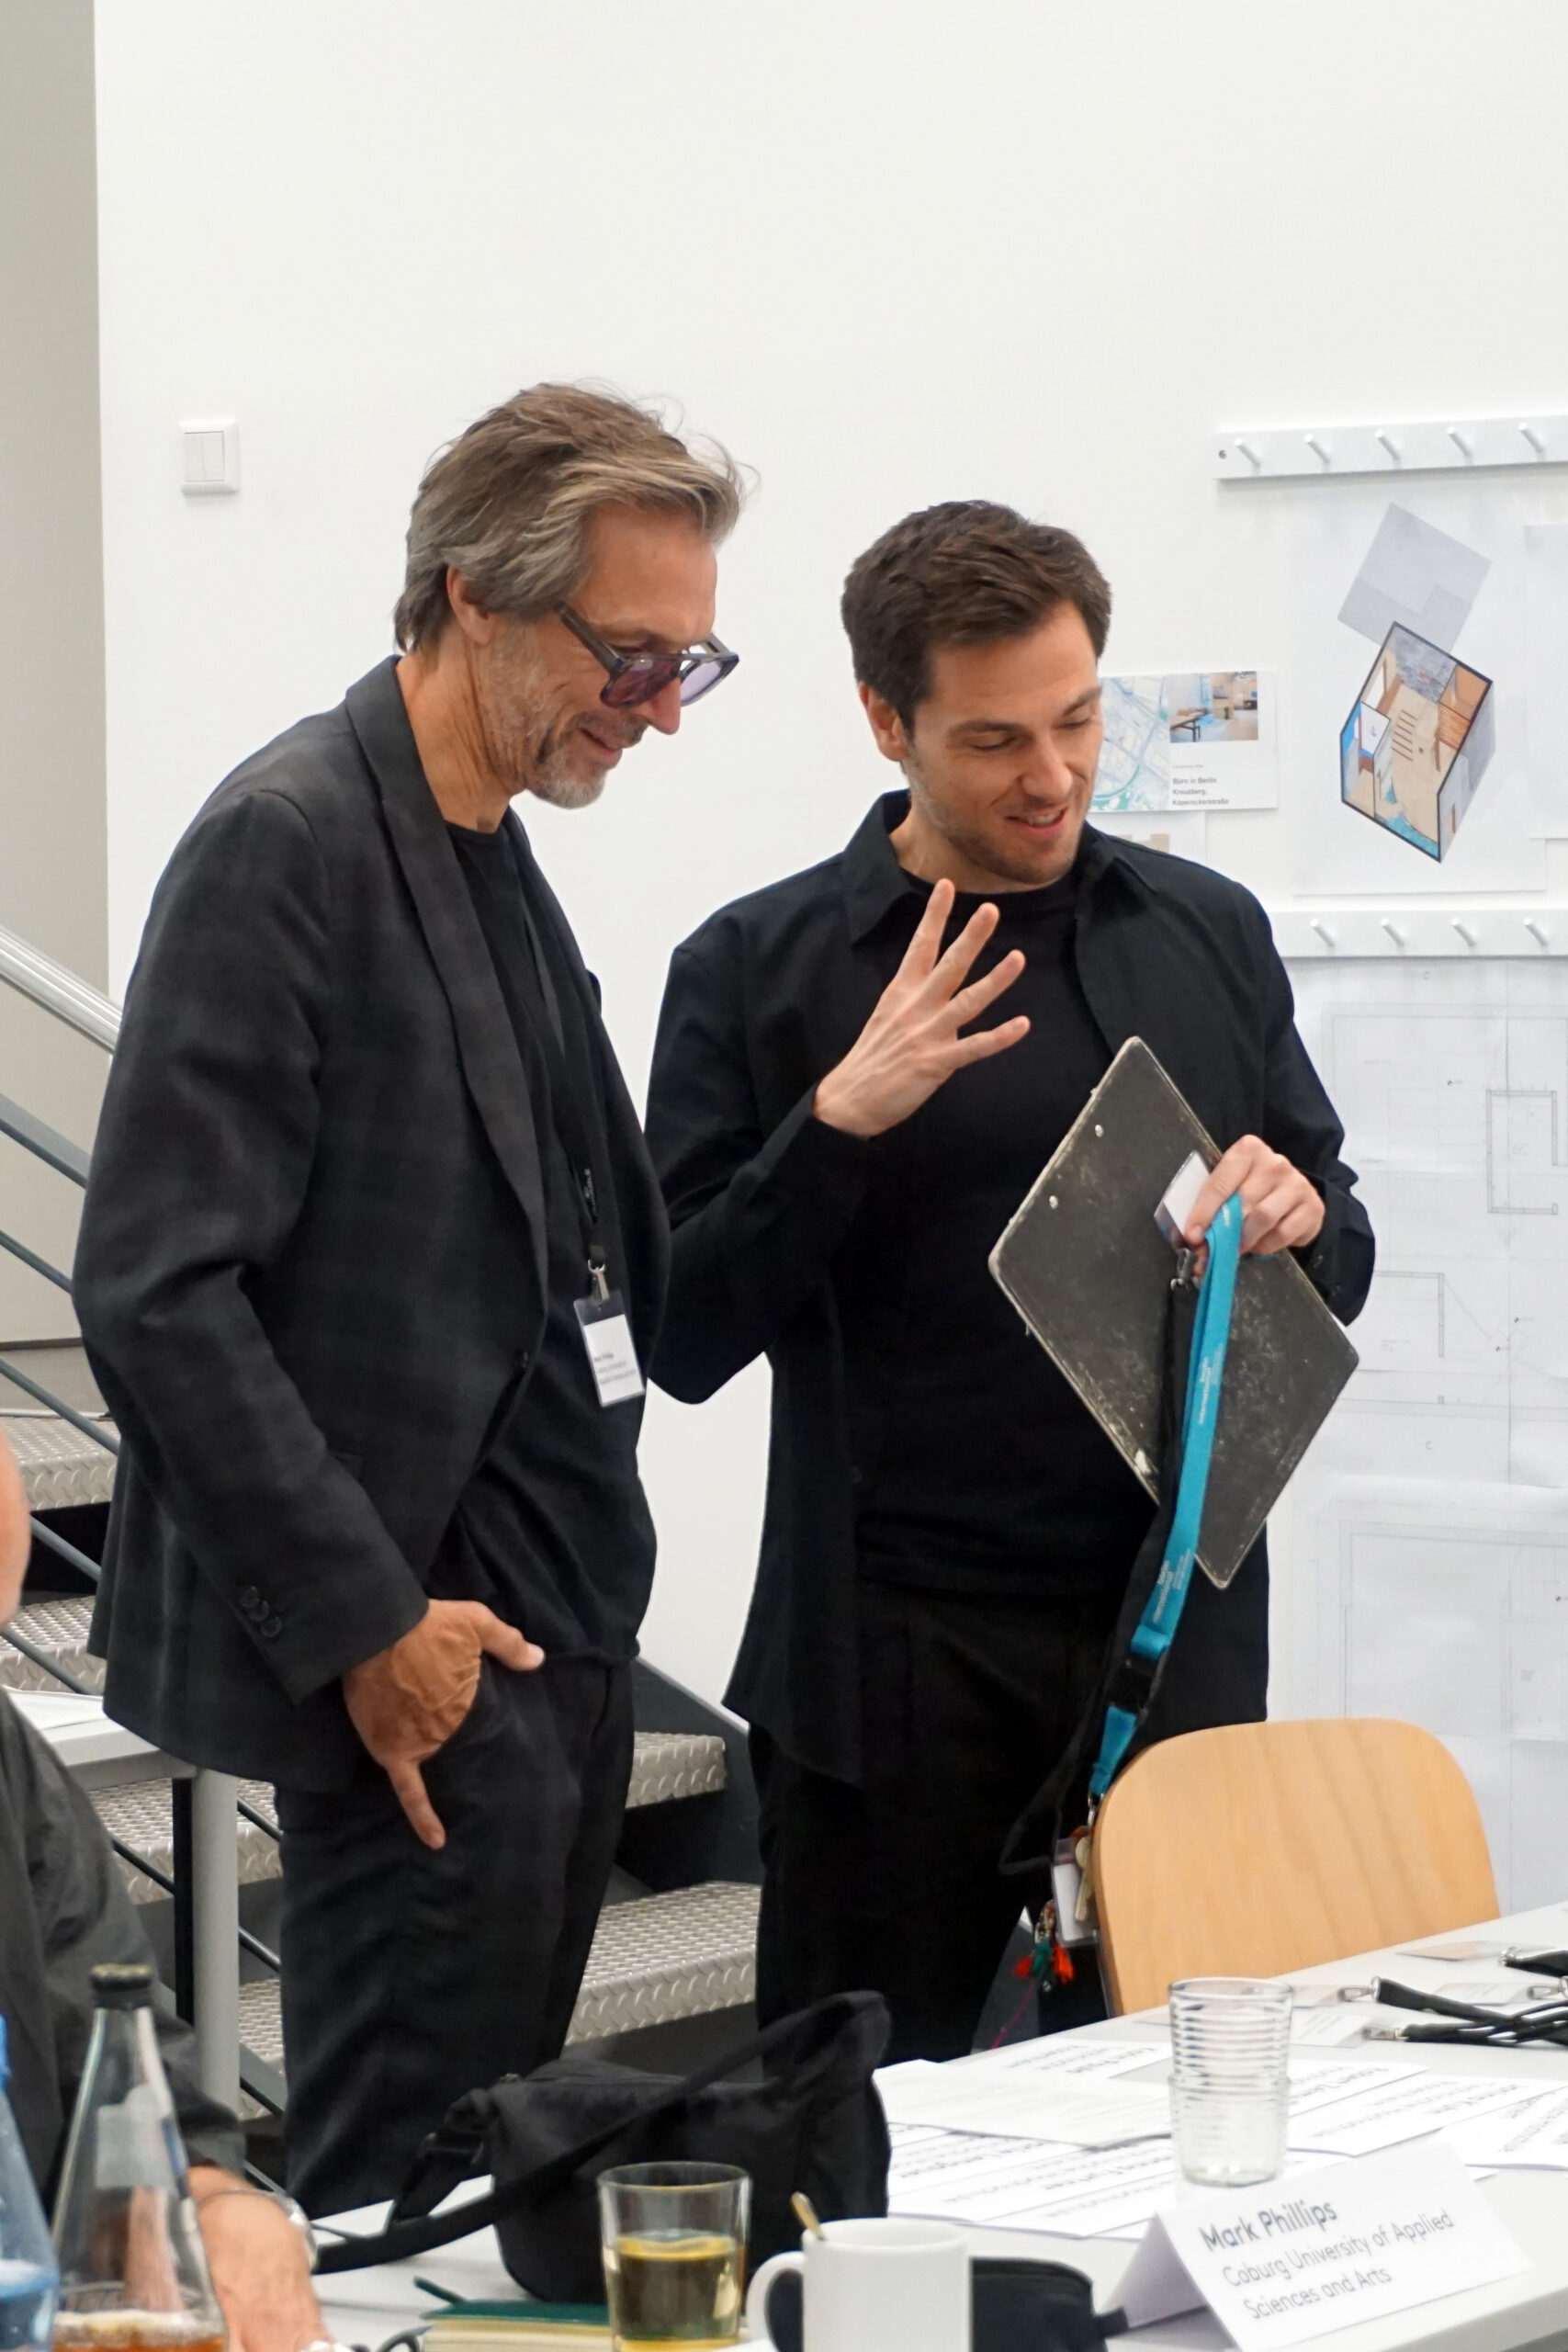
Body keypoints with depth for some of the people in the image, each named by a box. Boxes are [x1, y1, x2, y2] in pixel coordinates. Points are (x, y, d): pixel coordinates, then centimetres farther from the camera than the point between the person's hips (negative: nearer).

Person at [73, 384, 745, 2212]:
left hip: (556, 1632, 9)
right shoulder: (287, 840, -13)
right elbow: (157, 1290, -19)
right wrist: (363, 1622, -19)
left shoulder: (495, 859, 16)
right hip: (426, 1659, -9)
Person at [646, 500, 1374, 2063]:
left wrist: (1297, 1217, -6)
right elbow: (683, 1336, -4)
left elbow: (1342, 1277, 17)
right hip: (897, 1658, -3)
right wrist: (841, 1122, -17)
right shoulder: (758, 969, 1)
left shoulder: (1209, 935, 11)